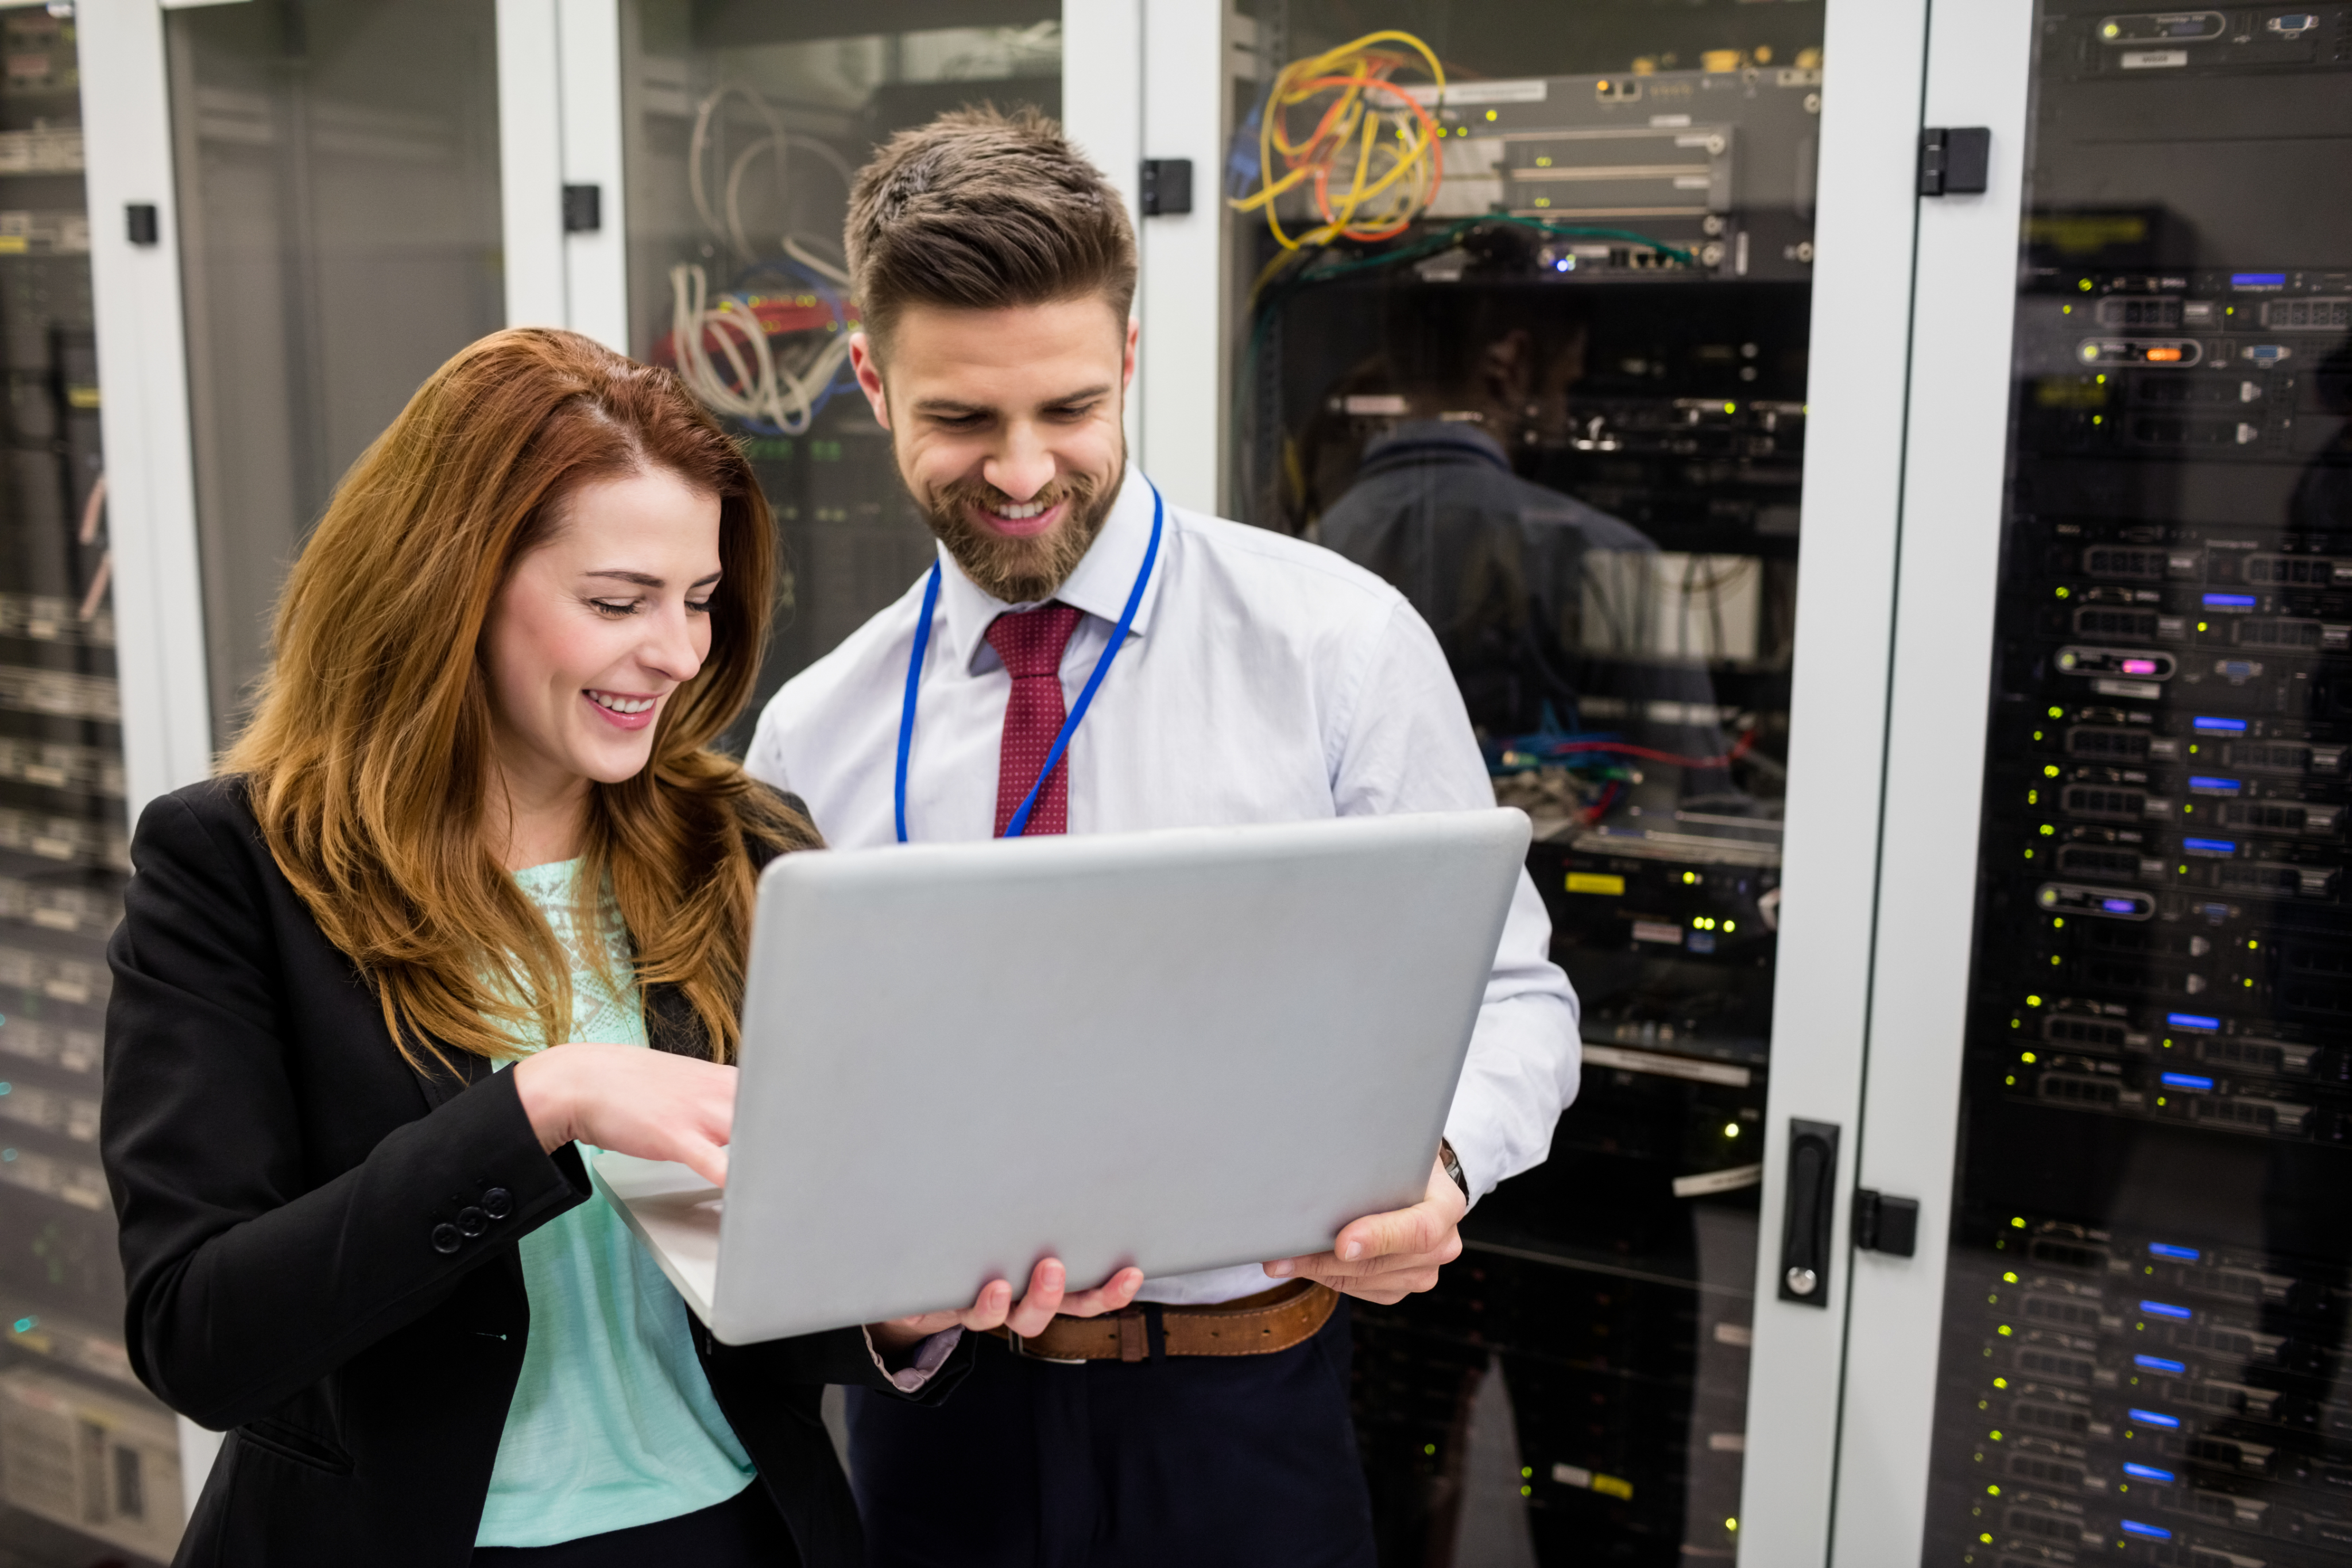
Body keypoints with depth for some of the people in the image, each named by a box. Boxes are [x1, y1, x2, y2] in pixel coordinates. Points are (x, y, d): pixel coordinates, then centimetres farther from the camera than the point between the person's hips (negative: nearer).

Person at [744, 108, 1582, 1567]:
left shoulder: (1341, 643, -8)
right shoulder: (815, 734, 0)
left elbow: (1510, 997, -4)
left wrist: (1434, 1165, -24)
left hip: (1239, 1408, -1)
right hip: (941, 1407, 2)